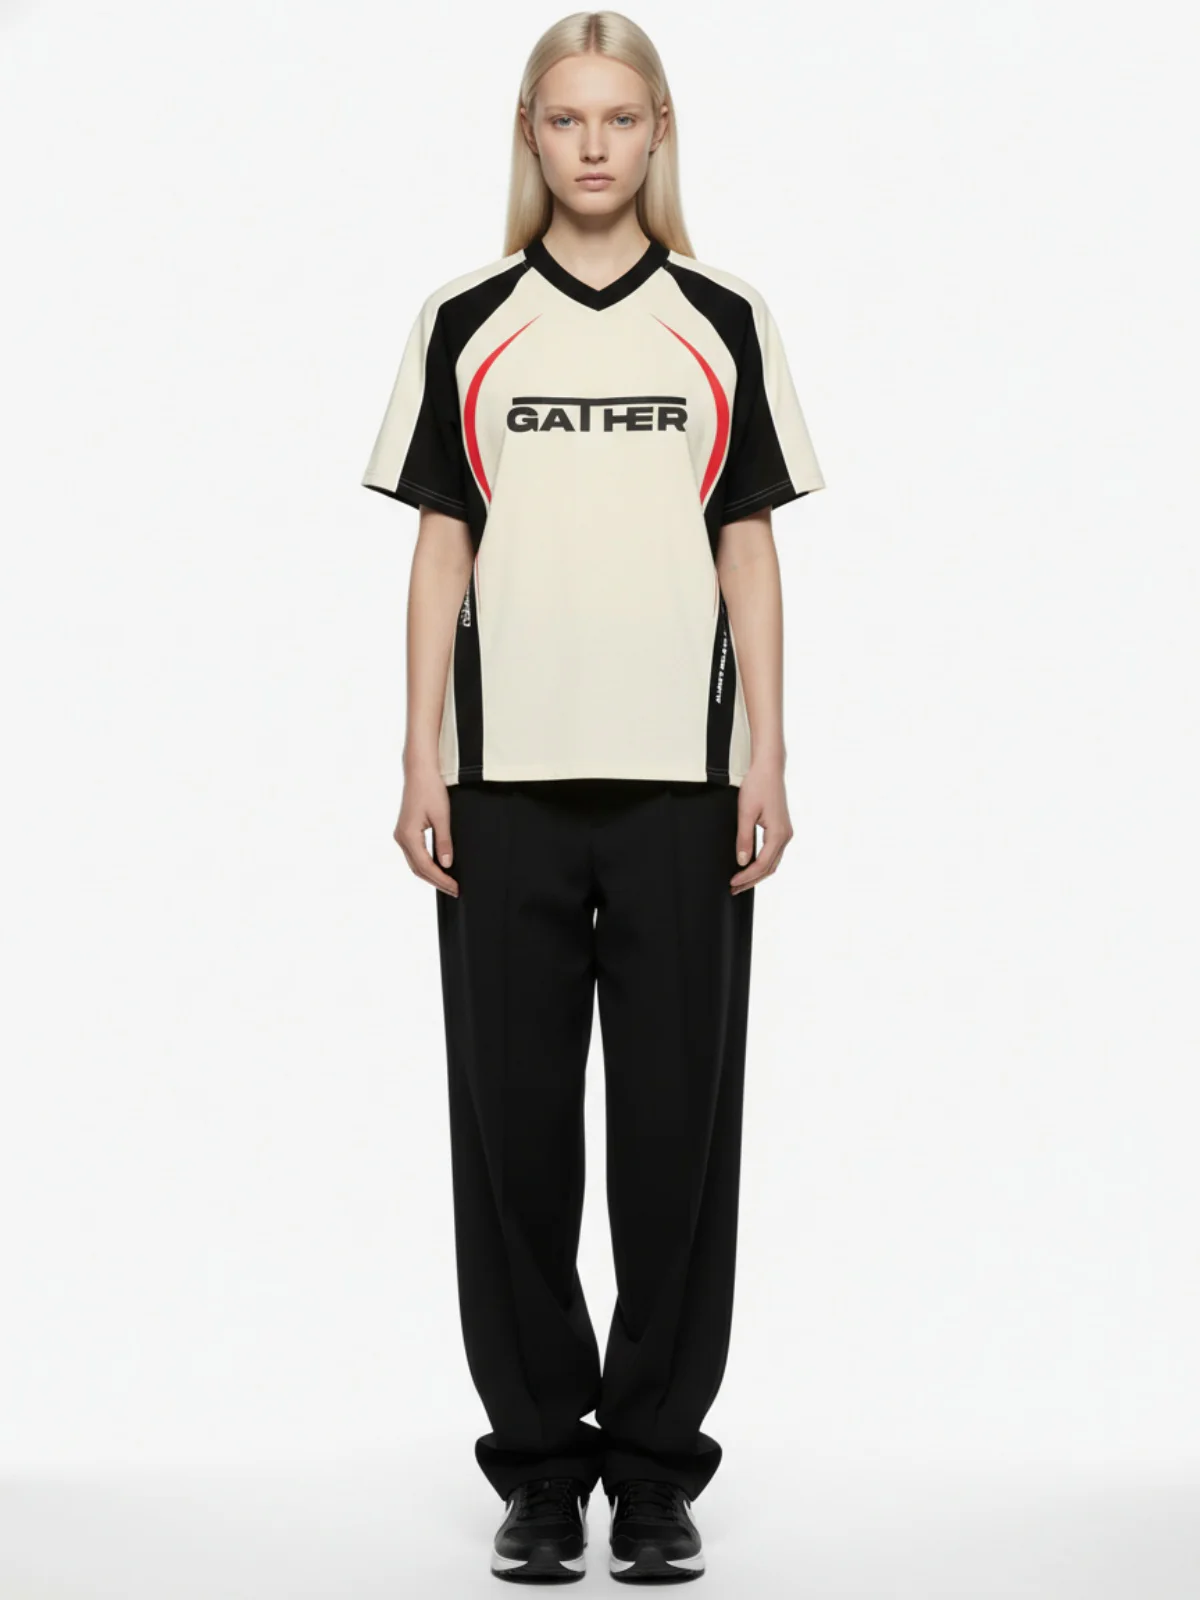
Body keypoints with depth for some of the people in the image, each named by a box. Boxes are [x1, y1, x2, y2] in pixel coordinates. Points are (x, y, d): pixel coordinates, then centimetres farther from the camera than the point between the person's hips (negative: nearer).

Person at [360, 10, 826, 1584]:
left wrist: (767, 762, -2)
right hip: (510, 774, 0)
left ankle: (658, 1463, 16)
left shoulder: (725, 324, 7)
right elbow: (441, 551, 5)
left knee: (677, 1116, 4)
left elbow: (749, 551, 5)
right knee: (515, 1116, 4)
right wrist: (421, 766, -2)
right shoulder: (464, 328, 7)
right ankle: (540, 1461, 16)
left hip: (681, 774, 0)